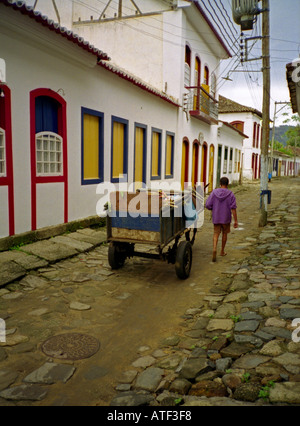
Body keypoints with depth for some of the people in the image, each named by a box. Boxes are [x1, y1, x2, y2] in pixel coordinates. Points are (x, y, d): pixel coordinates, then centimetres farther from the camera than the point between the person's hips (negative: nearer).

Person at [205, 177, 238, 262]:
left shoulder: (214, 192, -4)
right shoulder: (231, 194, -9)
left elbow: (207, 205, -6)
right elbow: (233, 208, -12)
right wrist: (236, 221, -8)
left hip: (216, 218, 1)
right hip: (226, 218, -1)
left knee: (216, 234, 5)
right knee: (224, 234, 17)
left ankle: (214, 249, -20)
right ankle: (222, 251, 28)